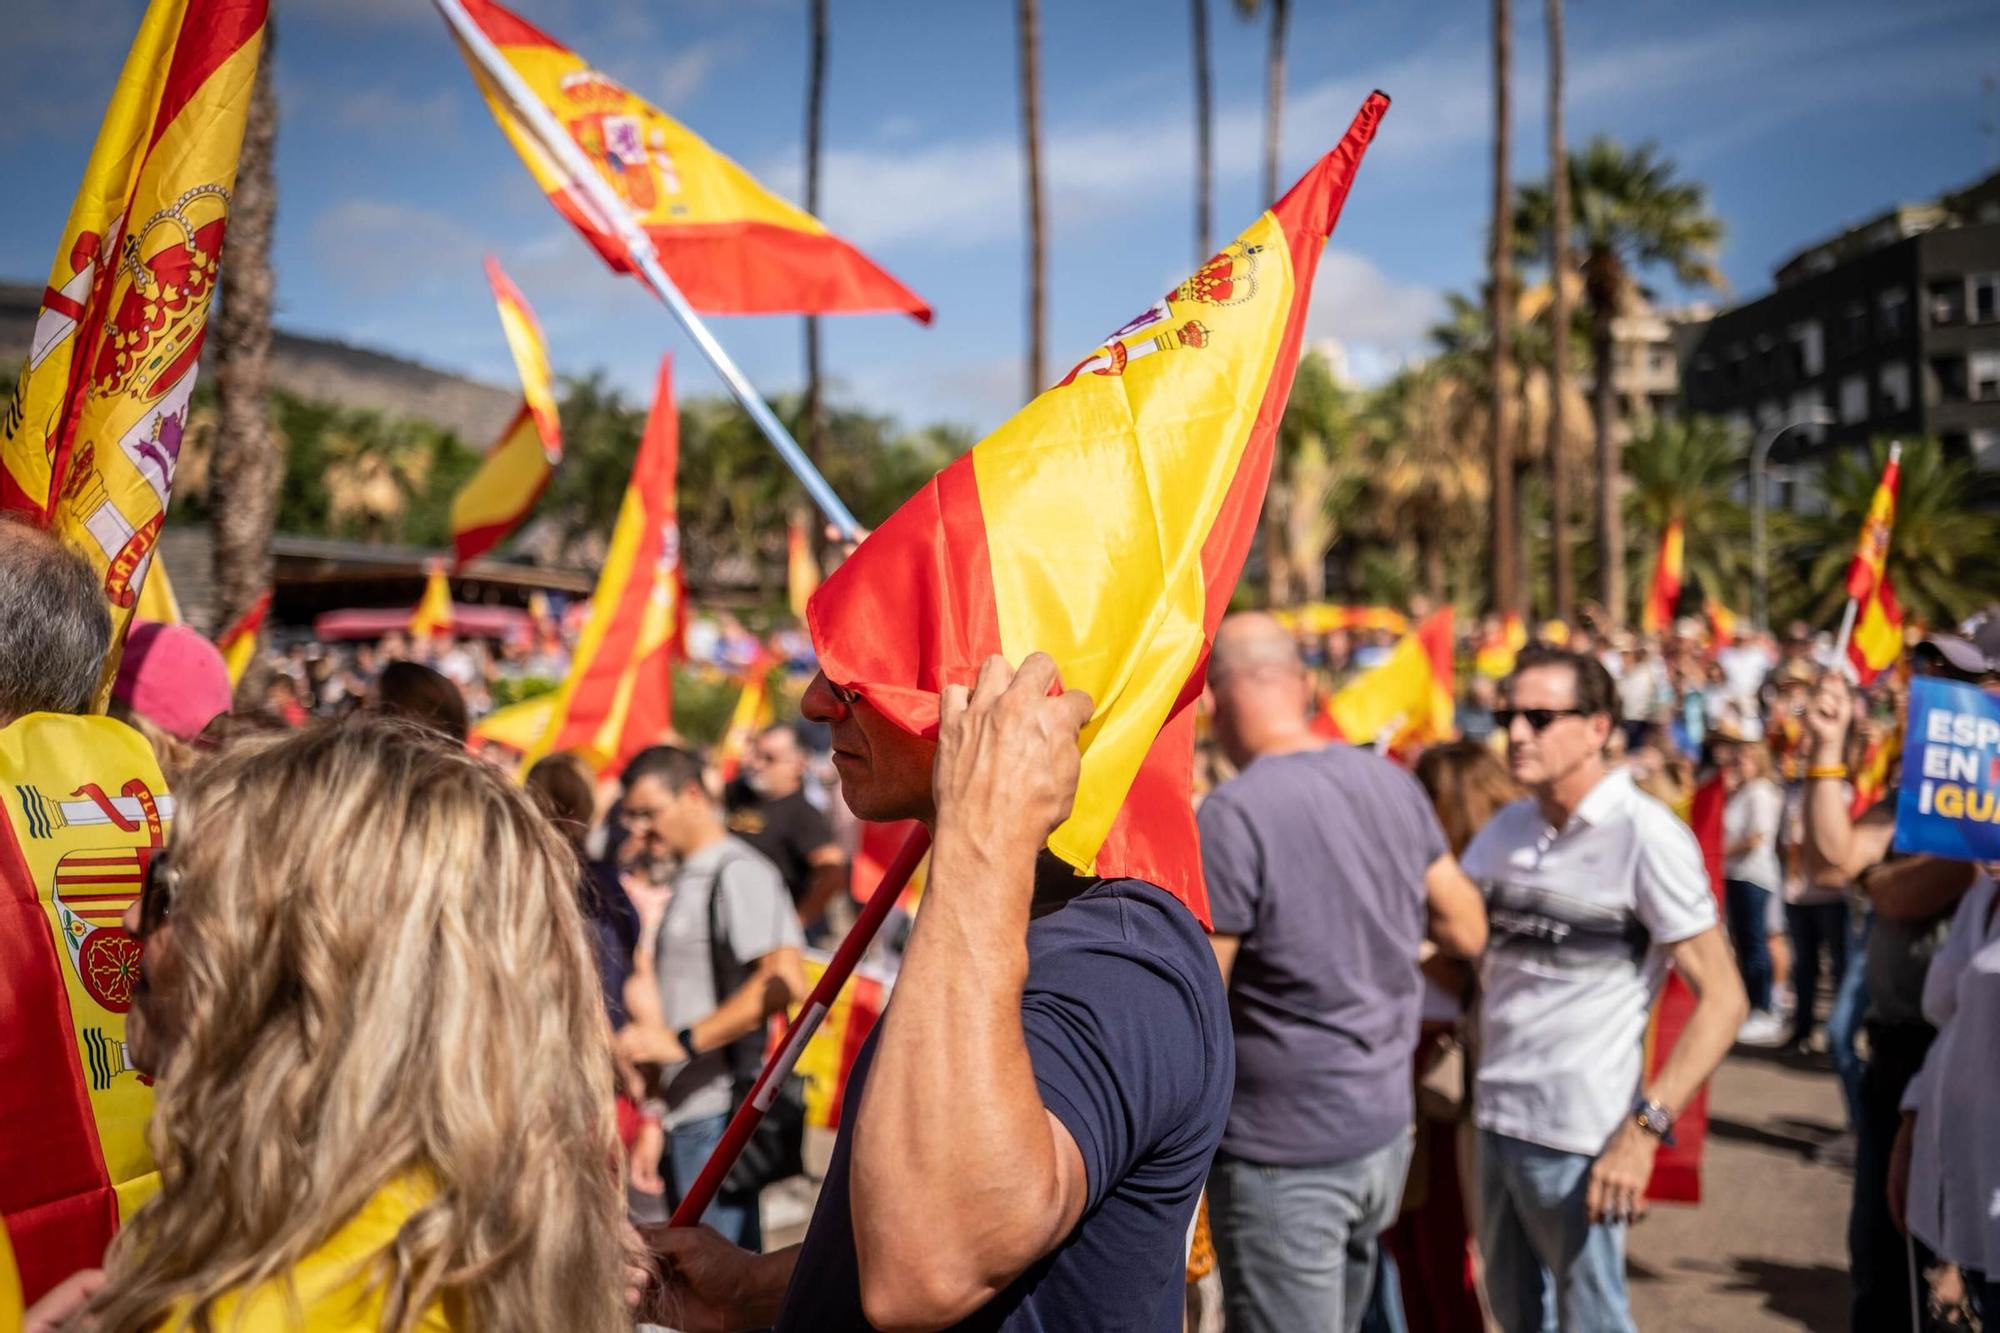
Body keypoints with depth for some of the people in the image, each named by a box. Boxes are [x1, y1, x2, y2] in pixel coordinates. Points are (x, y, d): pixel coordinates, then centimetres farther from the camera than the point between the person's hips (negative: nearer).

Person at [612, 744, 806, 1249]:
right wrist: (654, 1119, 19)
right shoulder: (685, 885, 20)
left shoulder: (739, 872, -9)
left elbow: (784, 982, -23)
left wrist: (683, 1040, -23)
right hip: (683, 1115, 9)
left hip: (720, 1116, -9)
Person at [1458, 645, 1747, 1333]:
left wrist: (1645, 1128, -21)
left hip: (1580, 1137, -6)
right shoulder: (1504, 830, 7)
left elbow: (1722, 998, -14)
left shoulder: (1645, 837, -12)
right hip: (1495, 1120, 6)